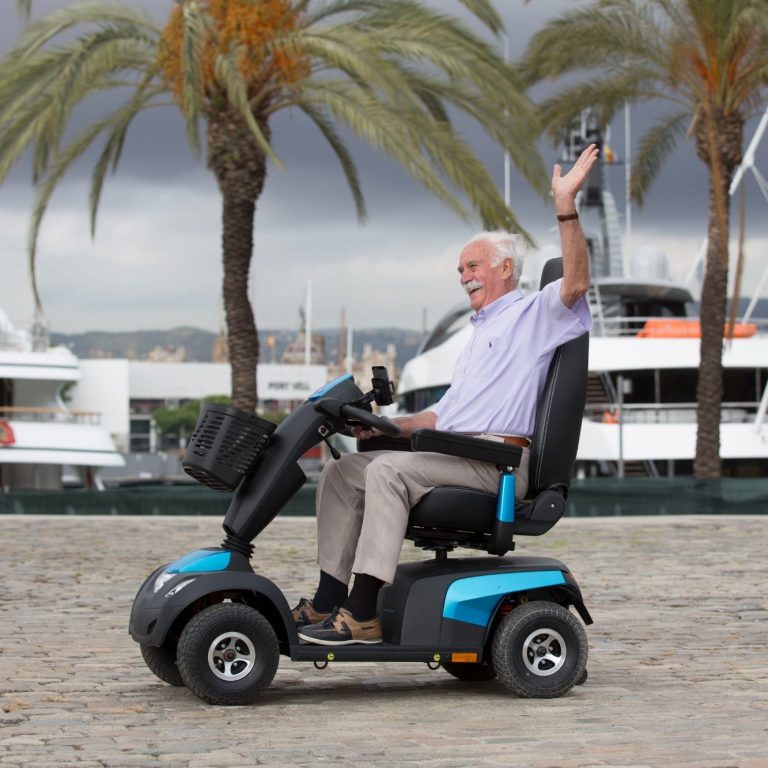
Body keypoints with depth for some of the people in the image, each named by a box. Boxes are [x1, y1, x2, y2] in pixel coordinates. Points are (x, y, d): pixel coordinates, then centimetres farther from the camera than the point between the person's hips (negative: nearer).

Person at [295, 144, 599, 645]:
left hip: (496, 460, -9)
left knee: (388, 469, -30)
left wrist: (566, 205, -26)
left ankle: (364, 614, -34)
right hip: (456, 455, 9)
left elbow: (576, 283, -18)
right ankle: (329, 599, -11)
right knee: (342, 472, -2)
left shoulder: (533, 314, 4)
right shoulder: (481, 337, 32)